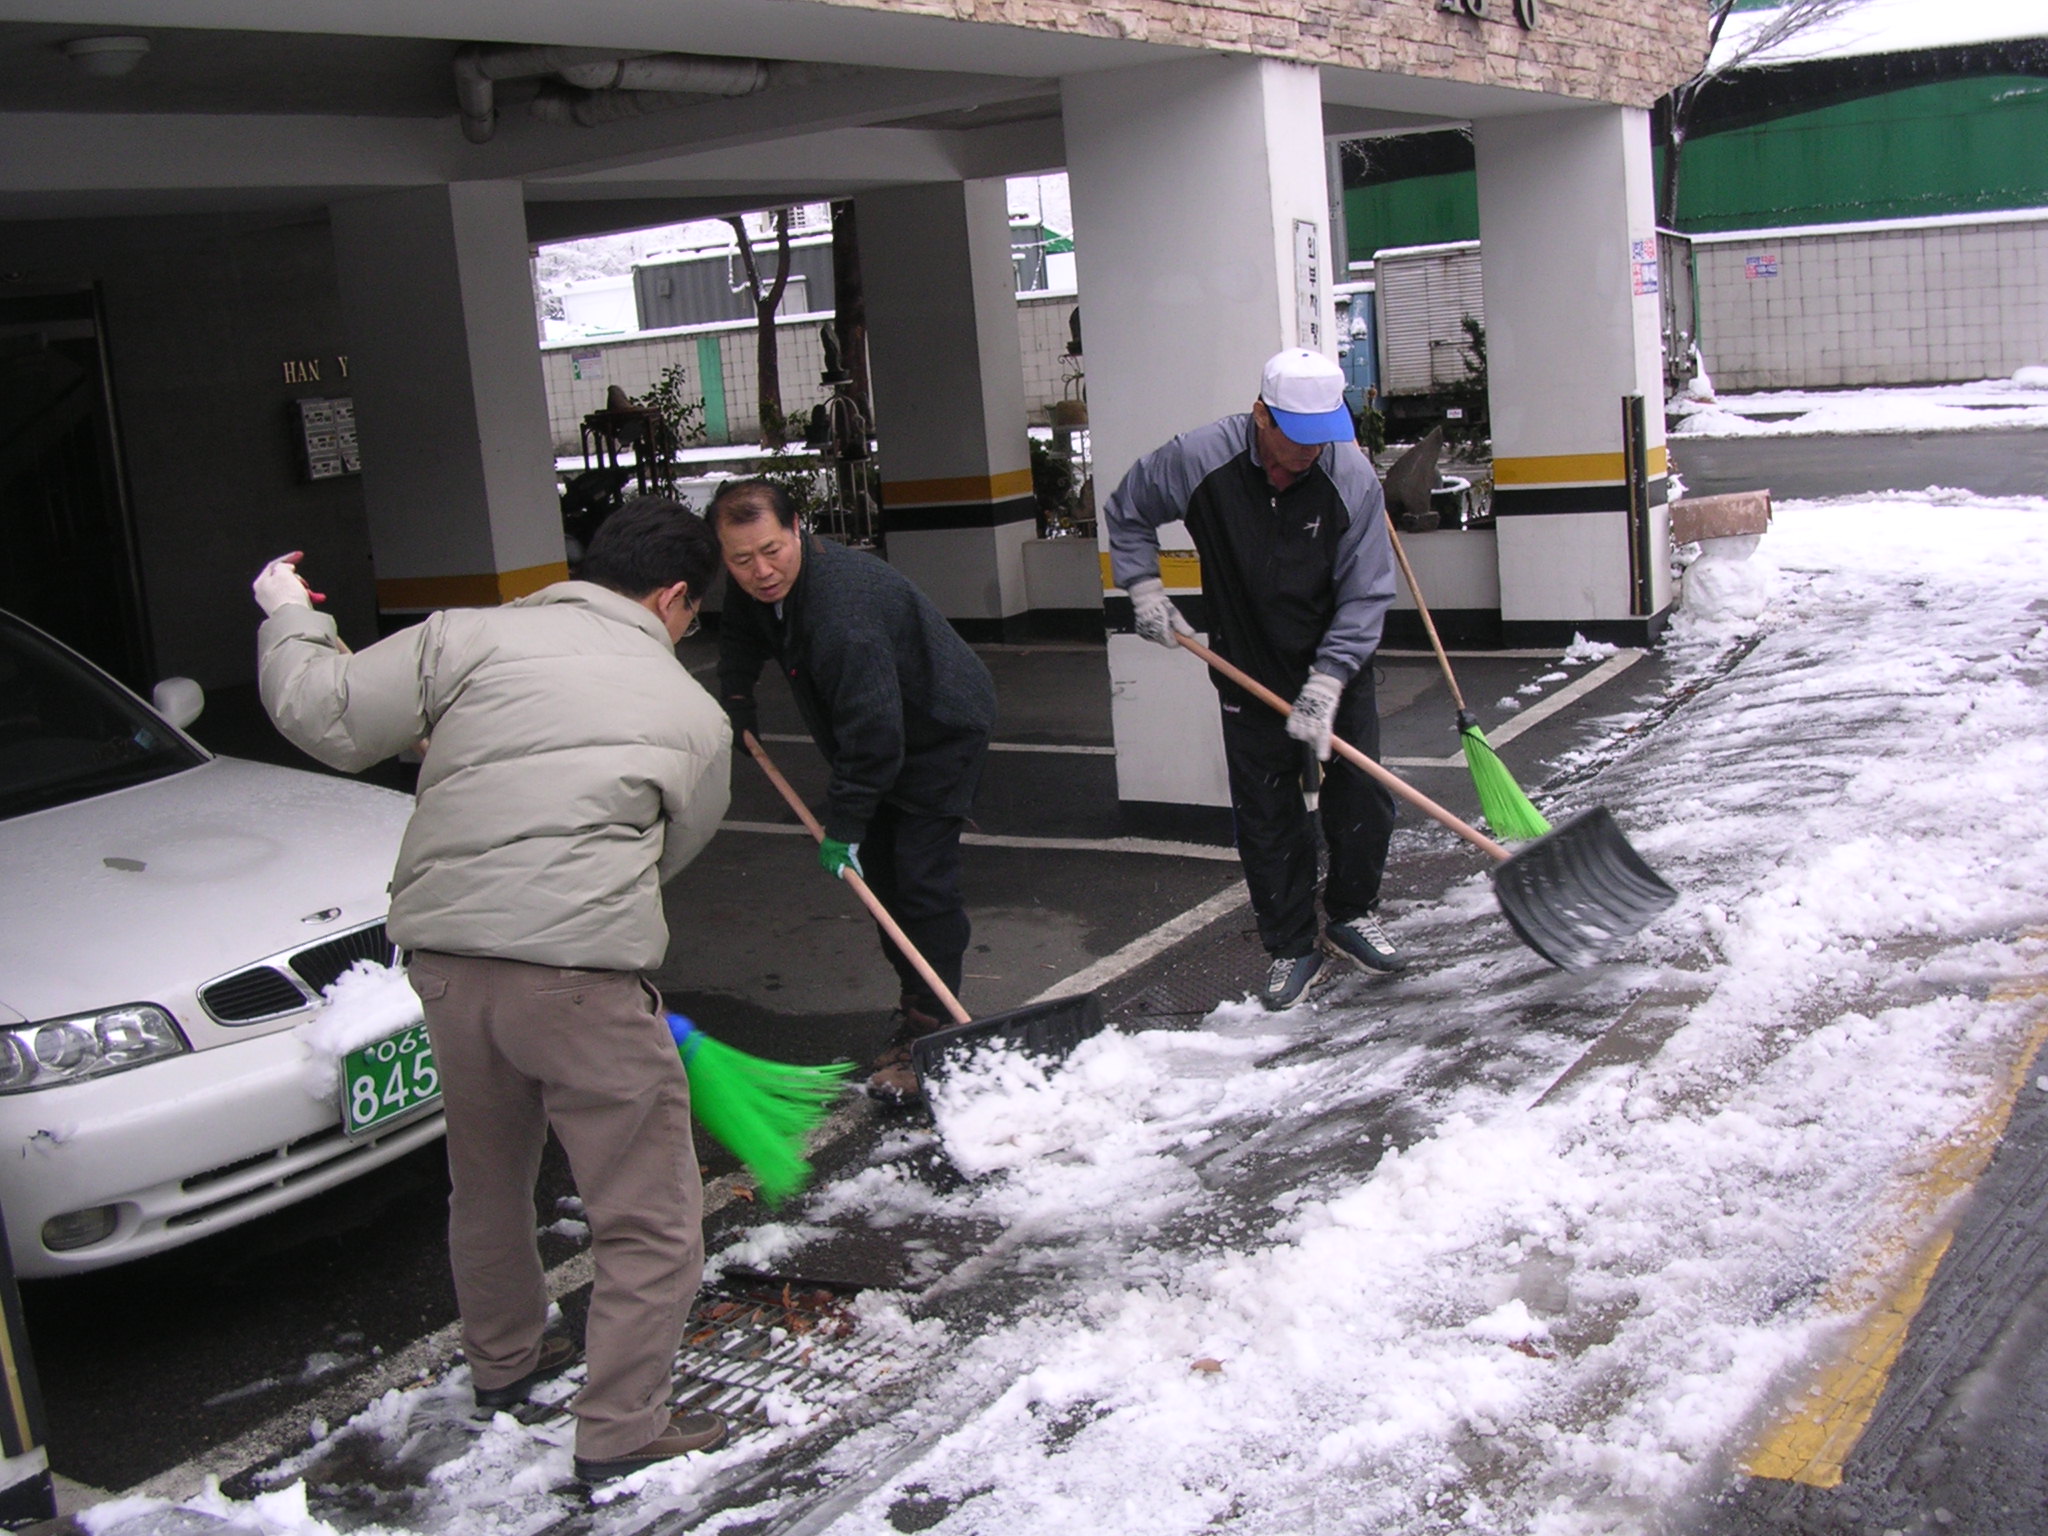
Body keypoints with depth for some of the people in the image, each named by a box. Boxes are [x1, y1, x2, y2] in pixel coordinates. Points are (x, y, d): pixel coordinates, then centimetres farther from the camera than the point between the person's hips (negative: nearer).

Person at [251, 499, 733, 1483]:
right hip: (578, 968, -4)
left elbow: (327, 718, 4)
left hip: (443, 957, 5)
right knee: (649, 1218, 9)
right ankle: (620, 1433, 14)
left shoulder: (468, 636, 6)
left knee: (487, 1179, 26)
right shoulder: (695, 716, 8)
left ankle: (503, 1364, 45)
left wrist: (288, 617, 24)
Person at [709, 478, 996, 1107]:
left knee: (922, 879, -14)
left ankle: (929, 1032, -8)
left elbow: (872, 731, -36)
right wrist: (736, 696, 16)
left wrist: (843, 823, -29)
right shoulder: (757, 587, -9)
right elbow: (742, 635, 19)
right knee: (880, 874, 10)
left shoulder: (844, 610, -38)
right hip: (877, 728, 9)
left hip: (940, 731, -9)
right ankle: (917, 1009, 21)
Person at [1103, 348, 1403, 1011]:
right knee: (1267, 820, 4)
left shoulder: (1352, 478, -18)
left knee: (1361, 799, 5)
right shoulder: (1200, 458, -17)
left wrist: (1326, 682, -23)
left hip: (1338, 666, 0)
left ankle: (1351, 916, 29)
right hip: (1250, 674, 0)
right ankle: (1291, 948, 18)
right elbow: (1126, 512, 3)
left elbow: (1365, 595, -16)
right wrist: (1144, 588, -6)